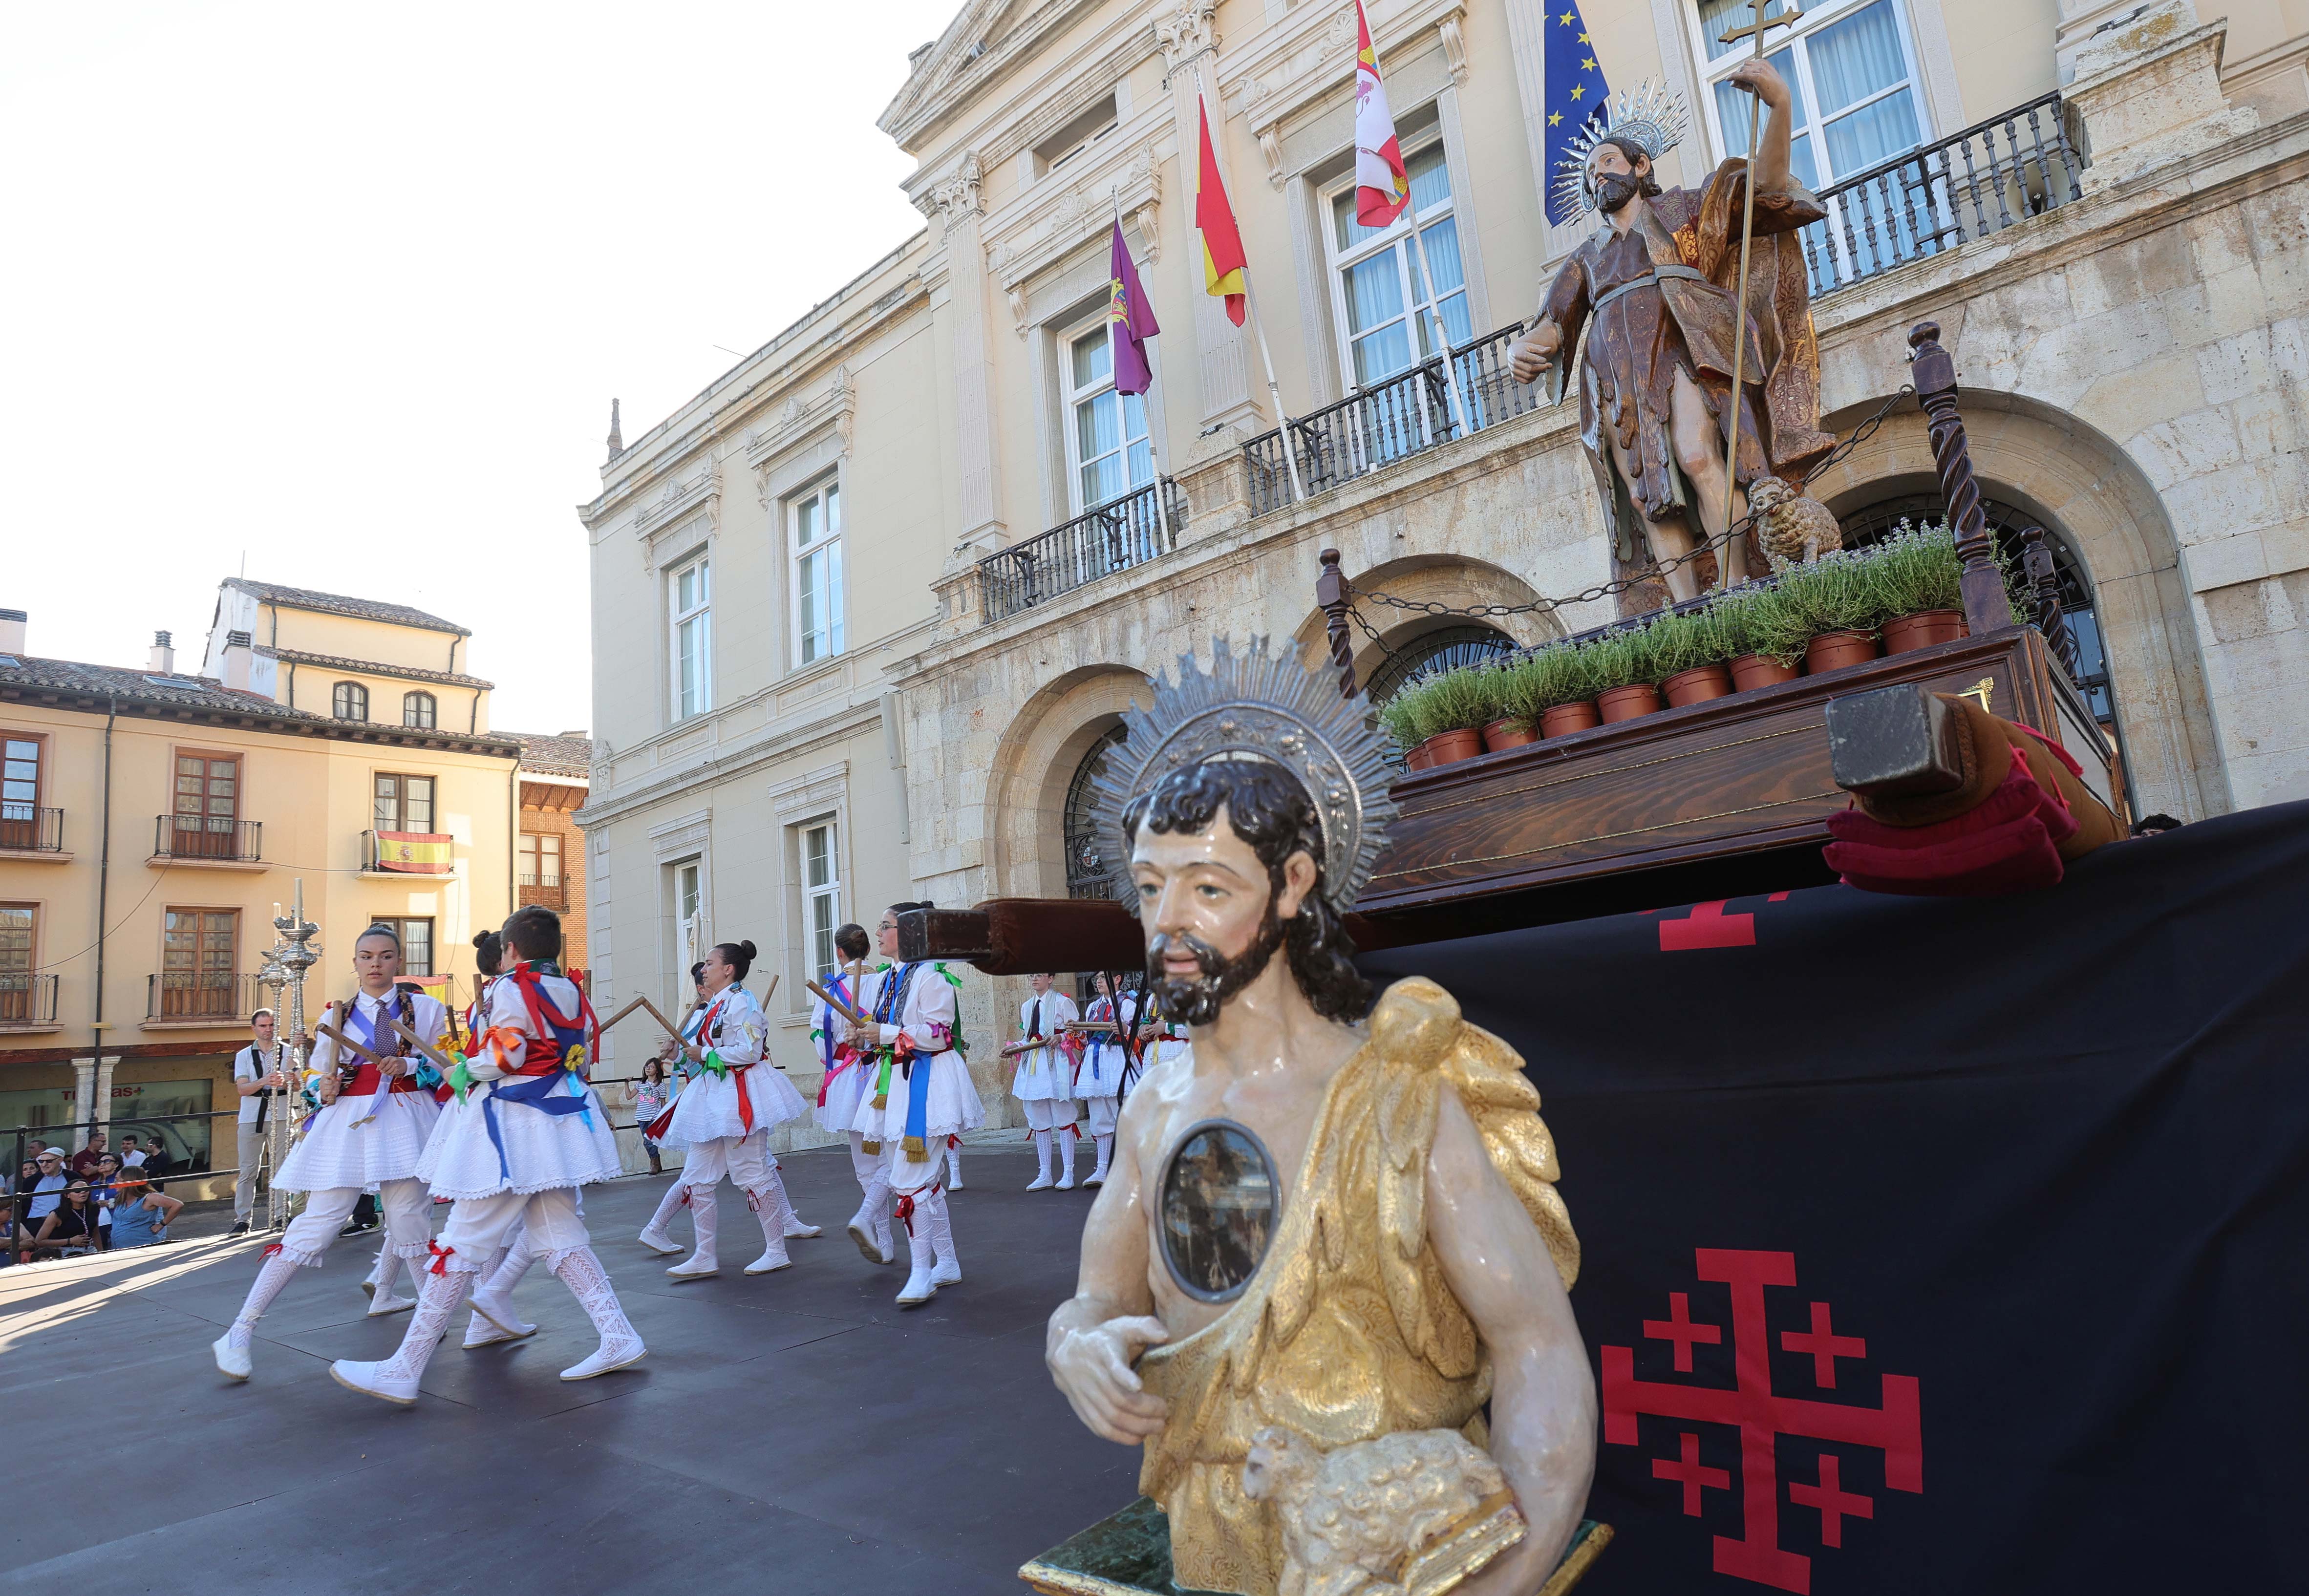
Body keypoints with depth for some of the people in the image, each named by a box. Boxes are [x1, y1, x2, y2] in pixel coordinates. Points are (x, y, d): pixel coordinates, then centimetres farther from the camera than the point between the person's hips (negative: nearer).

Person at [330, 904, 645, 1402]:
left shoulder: (510, 987, -8)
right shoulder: (574, 994, 11)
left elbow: (504, 1056, -16)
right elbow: (584, 1054, 14)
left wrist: (462, 1073, 0)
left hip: (511, 1119, -8)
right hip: (562, 1116, 8)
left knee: (463, 1242, -4)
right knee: (560, 1237, 11)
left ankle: (404, 1370, 1)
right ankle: (619, 1337, 5)